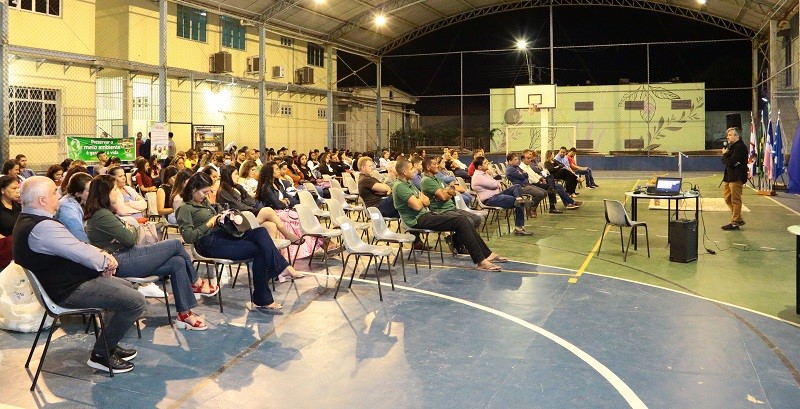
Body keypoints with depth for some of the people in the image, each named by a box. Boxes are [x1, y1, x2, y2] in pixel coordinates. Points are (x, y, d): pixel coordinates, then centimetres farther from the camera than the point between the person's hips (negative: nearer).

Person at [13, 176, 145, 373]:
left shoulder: (27, 220, 9)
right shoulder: (42, 227, -26)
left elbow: (73, 246, 11)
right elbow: (82, 253, -24)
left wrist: (100, 254, -4)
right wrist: (106, 260, -5)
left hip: (61, 281, 12)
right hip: (69, 291, -11)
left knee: (126, 286, 24)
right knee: (136, 302, -13)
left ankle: (109, 344, 28)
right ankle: (100, 355, 1)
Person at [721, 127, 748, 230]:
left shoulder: (740, 147, -15)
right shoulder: (731, 146, 16)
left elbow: (729, 162, -21)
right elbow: (724, 161, 10)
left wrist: (725, 154, -3)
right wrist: (725, 155, -13)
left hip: (736, 177, -10)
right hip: (729, 176, 10)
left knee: (735, 200, -4)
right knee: (727, 198, 14)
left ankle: (735, 223, 1)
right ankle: (739, 219, 23)